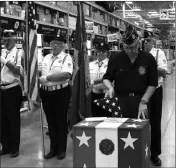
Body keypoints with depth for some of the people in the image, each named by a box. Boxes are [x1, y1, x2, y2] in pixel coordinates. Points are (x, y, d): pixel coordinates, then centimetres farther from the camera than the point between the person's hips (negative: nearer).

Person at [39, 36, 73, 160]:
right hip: (46, 92, 6)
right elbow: (40, 73, 16)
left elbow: (66, 75, -24)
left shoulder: (66, 57, -8)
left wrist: (46, 78, -20)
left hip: (61, 92, -6)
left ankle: (62, 150, 18)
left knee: (61, 121, 4)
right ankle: (53, 148, 25)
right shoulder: (46, 58, 13)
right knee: (51, 121, 12)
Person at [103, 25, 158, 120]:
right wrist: (110, 88, -10)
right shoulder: (116, 59, 3)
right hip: (120, 100, 1)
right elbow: (106, 78, 11)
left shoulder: (148, 59, 1)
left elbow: (153, 84, 3)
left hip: (141, 100, 0)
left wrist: (144, 102, -6)